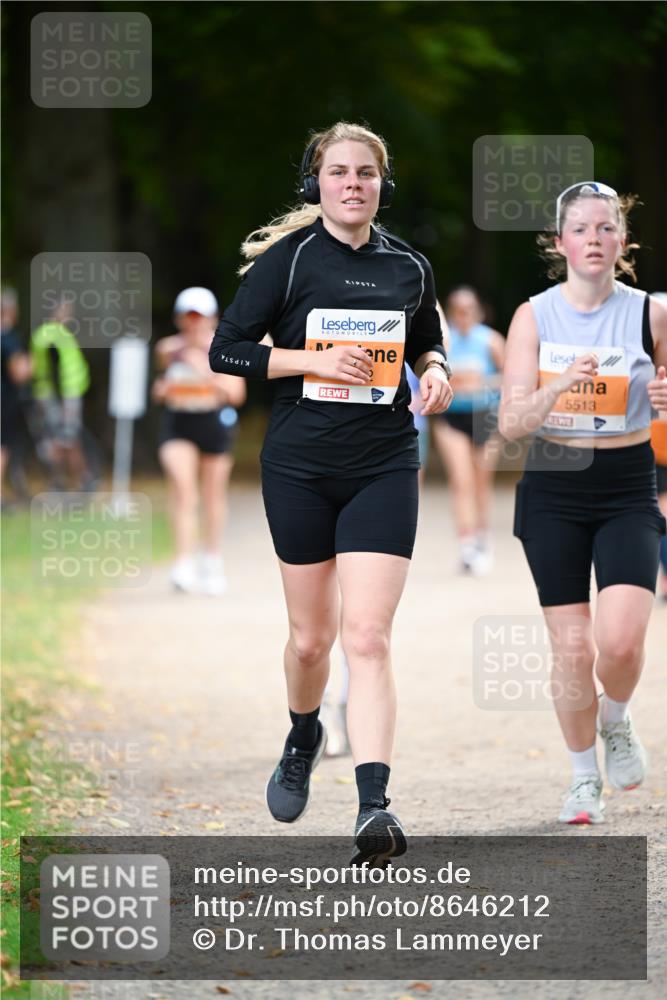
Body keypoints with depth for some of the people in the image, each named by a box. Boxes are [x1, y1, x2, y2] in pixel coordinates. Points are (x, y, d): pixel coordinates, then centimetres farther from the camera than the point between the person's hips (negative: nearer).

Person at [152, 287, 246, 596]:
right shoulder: (168, 349, 3)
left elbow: (236, 394, -7)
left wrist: (207, 373, -22)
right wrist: (161, 390, -6)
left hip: (215, 421, 0)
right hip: (177, 423, 1)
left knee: (213, 493, 9)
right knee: (182, 486, -18)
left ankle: (213, 560, 27)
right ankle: (185, 562, -22)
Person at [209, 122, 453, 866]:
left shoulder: (408, 266, 6)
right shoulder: (286, 259, -3)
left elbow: (428, 343, 22)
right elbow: (226, 350, -4)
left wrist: (435, 371, -1)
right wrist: (315, 360, -15)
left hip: (384, 468, 1)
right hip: (299, 467, -1)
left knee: (368, 638, -11)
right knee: (311, 637, 10)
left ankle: (374, 807, -19)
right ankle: (303, 741, 42)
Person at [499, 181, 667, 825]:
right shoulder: (534, 317, -2)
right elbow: (511, 423, -7)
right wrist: (560, 386, -24)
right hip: (553, 489, 0)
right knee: (572, 648, -2)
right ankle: (584, 778, 18)